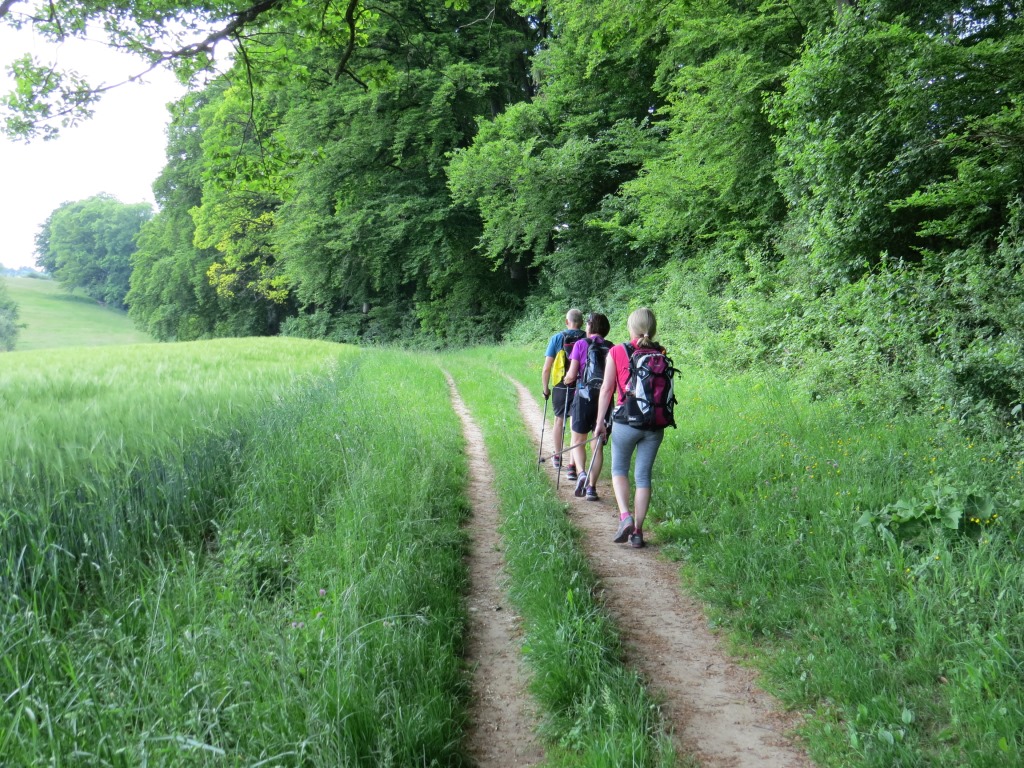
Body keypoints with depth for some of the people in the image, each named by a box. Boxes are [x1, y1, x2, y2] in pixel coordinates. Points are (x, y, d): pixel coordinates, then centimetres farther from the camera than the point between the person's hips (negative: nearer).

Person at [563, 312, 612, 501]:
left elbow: (571, 375, -5)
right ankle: (591, 487, 6)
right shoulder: (611, 349, 4)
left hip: (584, 398, -2)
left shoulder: (581, 344, -3)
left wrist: (566, 379, 17)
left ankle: (581, 473, -13)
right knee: (598, 446, 9)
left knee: (578, 441, 12)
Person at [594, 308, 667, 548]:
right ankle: (637, 531, 12)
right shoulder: (661, 354, 1)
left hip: (626, 421, -2)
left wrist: (600, 421, -2)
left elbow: (607, 389, -6)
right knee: (643, 476, 10)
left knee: (619, 469, 16)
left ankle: (625, 516, -4)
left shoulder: (617, 352, -6)